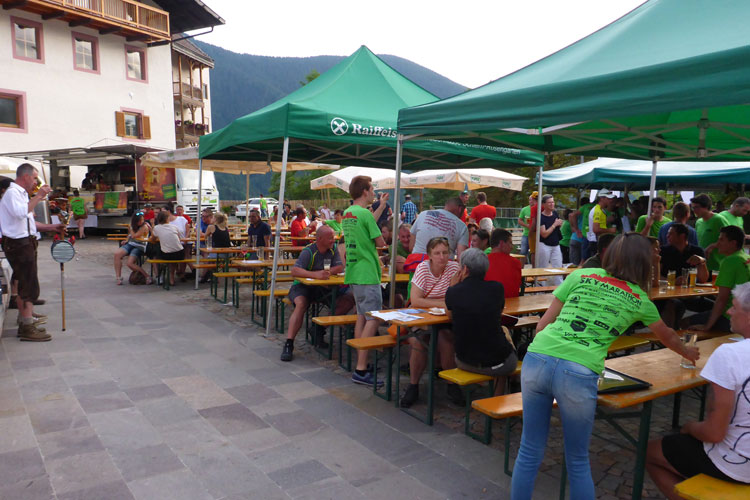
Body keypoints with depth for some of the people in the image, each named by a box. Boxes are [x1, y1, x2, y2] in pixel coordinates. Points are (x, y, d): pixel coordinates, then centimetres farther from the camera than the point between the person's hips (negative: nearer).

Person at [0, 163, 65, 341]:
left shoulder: (20, 193, 19)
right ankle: (27, 327, -9)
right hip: (18, 244, -11)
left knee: (26, 283, 23)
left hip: (26, 242, 11)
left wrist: (52, 227, 17)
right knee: (29, 285, -11)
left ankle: (28, 315, 38)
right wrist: (38, 196, -25)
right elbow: (22, 212, -33)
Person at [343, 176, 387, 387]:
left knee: (362, 317, 15)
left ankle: (360, 364, 21)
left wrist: (382, 206, 29)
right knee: (373, 319, -8)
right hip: (367, 274, -10)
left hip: (353, 272, 10)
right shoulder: (364, 213, -14)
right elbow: (380, 242, -11)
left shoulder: (347, 214, 13)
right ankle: (361, 370, -9)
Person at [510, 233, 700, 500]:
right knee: (578, 462, 18)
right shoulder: (639, 300, 17)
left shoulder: (581, 276, 17)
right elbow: (667, 336, 39)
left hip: (537, 359, 2)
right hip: (578, 374, -1)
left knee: (530, 452, 16)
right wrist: (687, 352, 59)